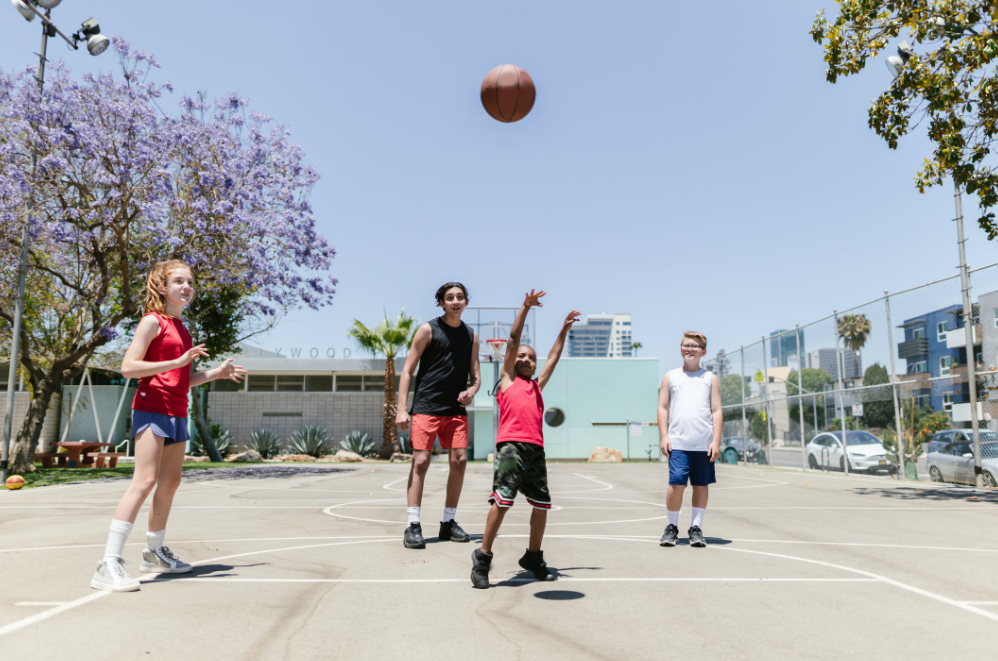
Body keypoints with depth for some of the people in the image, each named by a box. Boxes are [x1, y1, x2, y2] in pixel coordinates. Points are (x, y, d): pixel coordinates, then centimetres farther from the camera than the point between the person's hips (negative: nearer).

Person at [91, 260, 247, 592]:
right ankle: (109, 564, -16)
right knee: (145, 480, -17)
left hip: (177, 414, 9)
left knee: (170, 483, 14)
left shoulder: (181, 328, 18)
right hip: (151, 409, -9)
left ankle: (154, 552, 28)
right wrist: (178, 361, -22)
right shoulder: (152, 321, -5)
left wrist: (217, 372, 16)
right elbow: (128, 367, -15)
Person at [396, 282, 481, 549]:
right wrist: (401, 409, -13)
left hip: (456, 409, 5)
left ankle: (448, 522, 15)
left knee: (459, 461, 1)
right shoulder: (428, 329, -2)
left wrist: (471, 391, -9)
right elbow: (407, 371, -4)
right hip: (426, 407, -4)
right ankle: (412, 525, -4)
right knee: (421, 461, -9)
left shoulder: (471, 334, 11)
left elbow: (475, 376, 15)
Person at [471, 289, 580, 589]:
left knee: (542, 505, 8)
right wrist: (526, 307, 7)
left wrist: (564, 329, 36)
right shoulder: (507, 379, 12)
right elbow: (513, 338, 8)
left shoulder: (537, 385, 25)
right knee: (502, 501, -14)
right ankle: (482, 558, -2)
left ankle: (533, 557, 27)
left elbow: (553, 357, 33)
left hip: (535, 450, 6)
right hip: (510, 445, -6)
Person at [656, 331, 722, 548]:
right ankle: (672, 527, 9)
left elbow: (717, 411, 7)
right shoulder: (670, 377, 11)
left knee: (701, 485, 5)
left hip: (704, 444, 1)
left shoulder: (710, 378, 11)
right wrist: (663, 436, -1)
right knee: (676, 484, -8)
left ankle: (696, 528, 16)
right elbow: (663, 408, 9)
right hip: (678, 443, -1)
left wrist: (716, 440, -1)